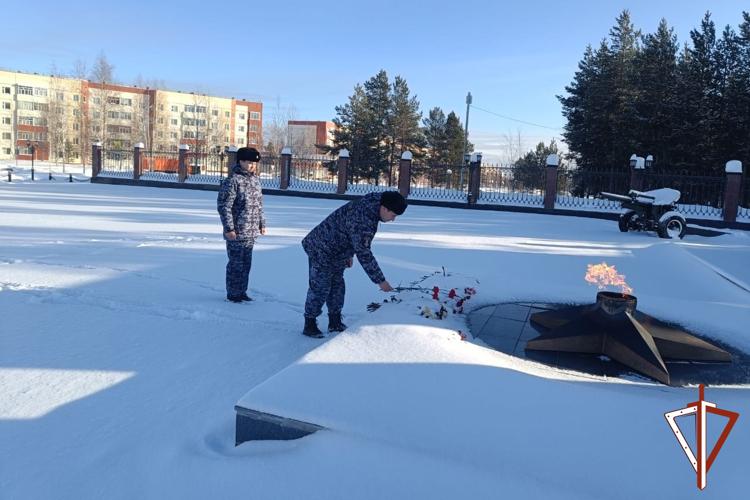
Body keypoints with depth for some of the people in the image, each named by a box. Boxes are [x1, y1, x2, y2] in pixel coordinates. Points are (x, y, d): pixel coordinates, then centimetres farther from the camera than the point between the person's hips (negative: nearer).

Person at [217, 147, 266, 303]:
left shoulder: (255, 180, 11)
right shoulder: (232, 180, -14)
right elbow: (223, 206, -15)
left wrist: (262, 223, 18)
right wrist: (229, 228, -18)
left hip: (251, 232, 8)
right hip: (236, 232, -8)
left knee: (246, 262, 15)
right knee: (236, 263, 1)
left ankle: (242, 291, 27)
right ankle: (233, 294, 14)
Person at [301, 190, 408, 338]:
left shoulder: (370, 204, -2)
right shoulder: (362, 221, -33)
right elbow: (364, 254, -31)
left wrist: (349, 255, 19)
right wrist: (380, 281, -26)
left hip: (335, 252, 10)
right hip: (321, 252, -10)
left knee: (337, 286, 17)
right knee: (320, 288, -2)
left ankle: (335, 323, 30)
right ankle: (309, 325, 12)